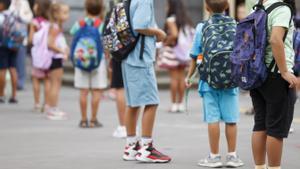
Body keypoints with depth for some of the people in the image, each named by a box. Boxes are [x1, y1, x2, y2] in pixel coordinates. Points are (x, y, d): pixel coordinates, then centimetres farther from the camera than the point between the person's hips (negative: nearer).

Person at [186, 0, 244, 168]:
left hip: (209, 81, -1)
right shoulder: (235, 26, 3)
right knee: (231, 119, 7)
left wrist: (189, 77, 15)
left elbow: (195, 56, 2)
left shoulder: (202, 28, -1)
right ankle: (232, 156, 11)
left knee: (213, 119, 2)